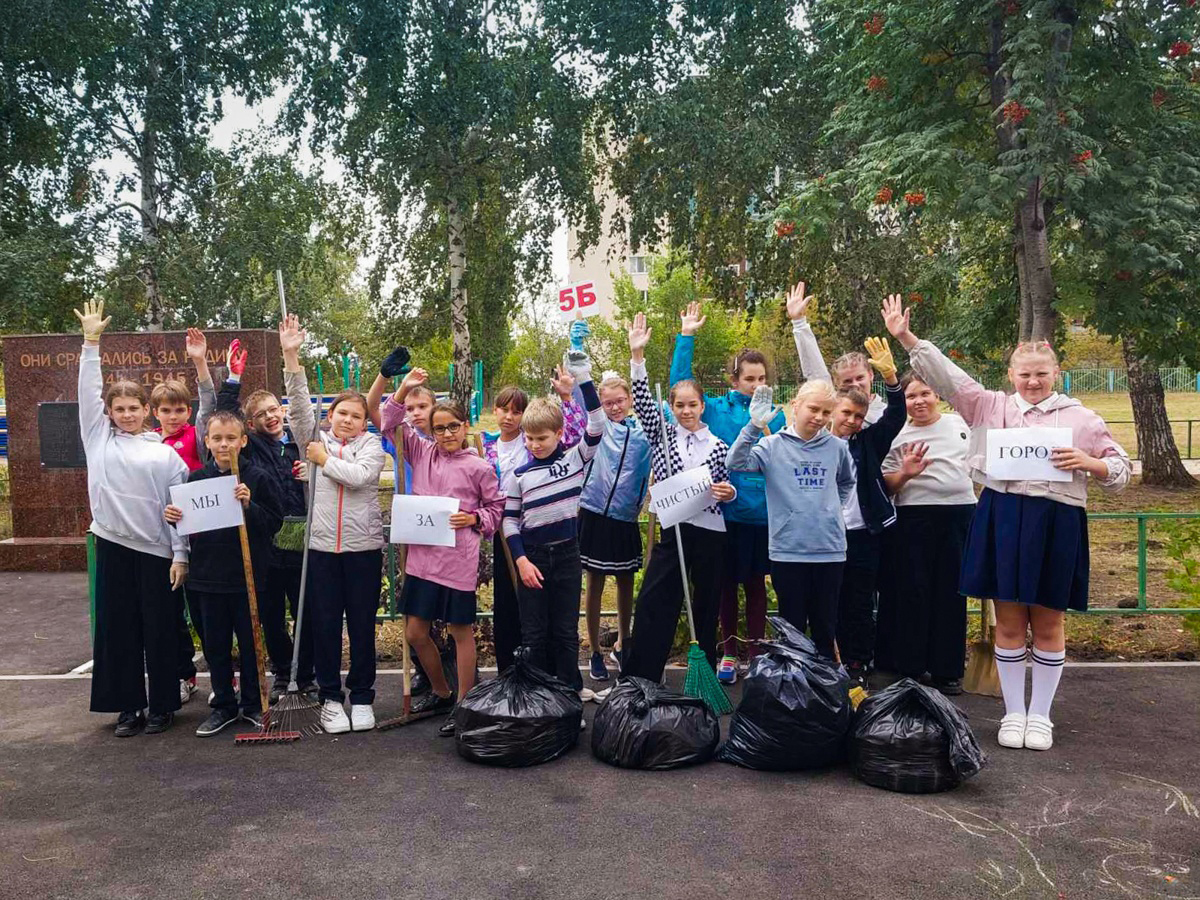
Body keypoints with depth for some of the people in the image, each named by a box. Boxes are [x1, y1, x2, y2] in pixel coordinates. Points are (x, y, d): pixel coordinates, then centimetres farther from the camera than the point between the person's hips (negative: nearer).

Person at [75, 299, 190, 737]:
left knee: (160, 629, 4)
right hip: (113, 546, 2)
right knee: (117, 627, 7)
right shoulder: (99, 438, 10)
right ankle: (128, 706, 19)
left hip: (157, 550, -2)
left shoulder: (166, 453, 3)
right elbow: (89, 390, 5)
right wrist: (91, 342, 0)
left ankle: (161, 705, 18)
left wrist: (180, 554, -4)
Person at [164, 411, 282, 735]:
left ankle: (252, 704, 25)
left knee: (250, 641, 9)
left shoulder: (257, 478, -7)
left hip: (248, 575, -3)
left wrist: (249, 506, -22)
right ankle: (223, 705, 26)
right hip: (208, 575, 3)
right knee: (215, 644, 12)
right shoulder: (196, 479, 4)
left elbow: (275, 523, -8)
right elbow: (187, 523, 15)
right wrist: (172, 516, -6)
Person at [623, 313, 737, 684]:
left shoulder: (717, 446, 5)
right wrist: (637, 356, -18)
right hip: (671, 532, 0)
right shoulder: (662, 434, 5)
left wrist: (728, 493, -13)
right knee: (652, 605, -4)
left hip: (709, 534, 1)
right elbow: (643, 401, -8)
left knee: (706, 608, 11)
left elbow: (726, 491, 11)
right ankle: (636, 680, 2)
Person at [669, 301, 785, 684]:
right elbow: (680, 385, -4)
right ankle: (729, 652, 25)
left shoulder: (776, 416, 2)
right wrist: (686, 337, -8)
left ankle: (756, 653, 25)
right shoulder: (716, 409, 1)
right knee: (726, 582, 11)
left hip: (762, 512, 0)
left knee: (755, 583, 12)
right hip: (725, 509, 0)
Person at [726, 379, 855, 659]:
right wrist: (754, 426, -26)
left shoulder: (837, 447, 4)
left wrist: (832, 506, 11)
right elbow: (735, 463, -18)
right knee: (792, 625, 9)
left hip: (830, 550, 2)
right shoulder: (773, 446, -3)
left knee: (826, 626, 13)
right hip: (787, 550, -2)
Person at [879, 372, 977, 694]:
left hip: (961, 514, 3)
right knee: (913, 591, 0)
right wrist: (905, 473, -21)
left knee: (952, 591, 7)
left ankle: (948, 670, 16)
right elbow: (887, 486, -3)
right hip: (916, 518, -3)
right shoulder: (898, 436, -1)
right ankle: (909, 666, 12)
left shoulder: (959, 423, 8)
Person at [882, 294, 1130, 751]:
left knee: (1048, 626, 8)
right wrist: (906, 337, -6)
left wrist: (1088, 462, -12)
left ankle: (1040, 714, 24)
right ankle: (1013, 712, 23)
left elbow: (1121, 469, 9)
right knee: (1009, 623, 8)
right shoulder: (991, 406, 7)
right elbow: (945, 375, 2)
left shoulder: (1081, 418, 5)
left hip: (1056, 524, 0)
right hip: (1002, 520, 1)